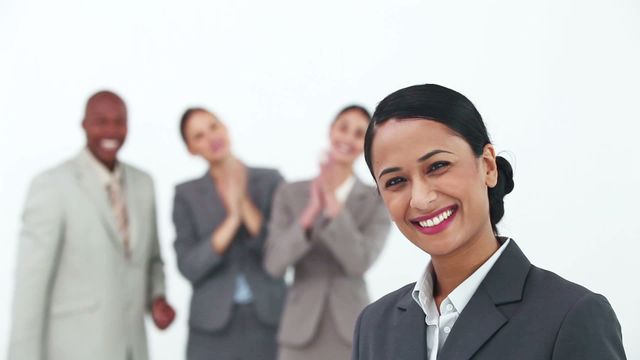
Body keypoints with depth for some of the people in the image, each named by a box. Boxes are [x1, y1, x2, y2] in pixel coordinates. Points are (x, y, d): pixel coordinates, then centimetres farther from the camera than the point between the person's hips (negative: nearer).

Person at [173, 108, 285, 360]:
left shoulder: (271, 181, 2)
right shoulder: (187, 195, 2)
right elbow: (189, 267, -8)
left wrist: (245, 204, -16)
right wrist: (232, 219, -18)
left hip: (268, 320, 0)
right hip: (212, 325, 0)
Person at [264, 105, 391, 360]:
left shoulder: (378, 202, 1)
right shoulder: (290, 194, 4)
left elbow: (360, 262, -14)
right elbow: (274, 263, -8)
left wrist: (332, 200, -22)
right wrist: (312, 211, -23)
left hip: (352, 332, 0)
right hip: (302, 331, 1)